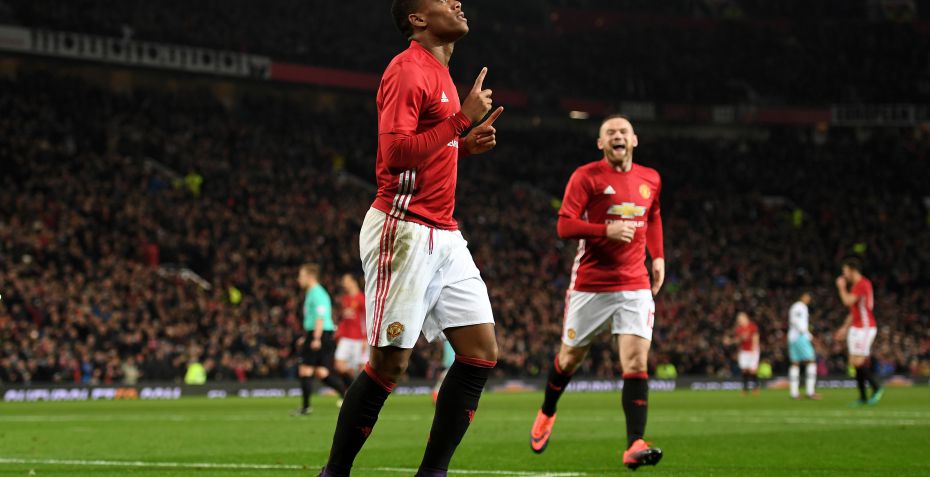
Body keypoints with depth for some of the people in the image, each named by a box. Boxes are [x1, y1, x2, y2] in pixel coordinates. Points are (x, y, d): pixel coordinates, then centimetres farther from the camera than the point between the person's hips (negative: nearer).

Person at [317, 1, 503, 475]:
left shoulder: (439, 73, 19)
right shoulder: (407, 71, -12)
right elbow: (395, 152, -22)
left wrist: (465, 145, 11)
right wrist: (462, 119, -20)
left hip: (443, 235, 10)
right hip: (404, 231, -9)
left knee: (482, 352, 2)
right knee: (390, 362, -8)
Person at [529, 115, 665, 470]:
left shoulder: (651, 180, 9)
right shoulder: (586, 177, -6)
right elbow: (565, 225, -13)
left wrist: (658, 256, 17)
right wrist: (607, 230, -26)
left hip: (635, 286, 2)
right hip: (590, 285, -2)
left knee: (636, 361, -14)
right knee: (570, 358, 12)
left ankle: (635, 446, -19)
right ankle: (547, 414, 41)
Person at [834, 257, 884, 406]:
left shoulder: (862, 284, -14)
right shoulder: (855, 285, 18)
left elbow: (848, 301, -25)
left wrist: (841, 287, -8)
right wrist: (845, 327, 22)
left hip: (865, 328, -10)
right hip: (856, 328, 10)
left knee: (859, 362, -13)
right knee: (855, 362, 6)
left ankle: (876, 388, -2)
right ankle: (862, 397, 8)